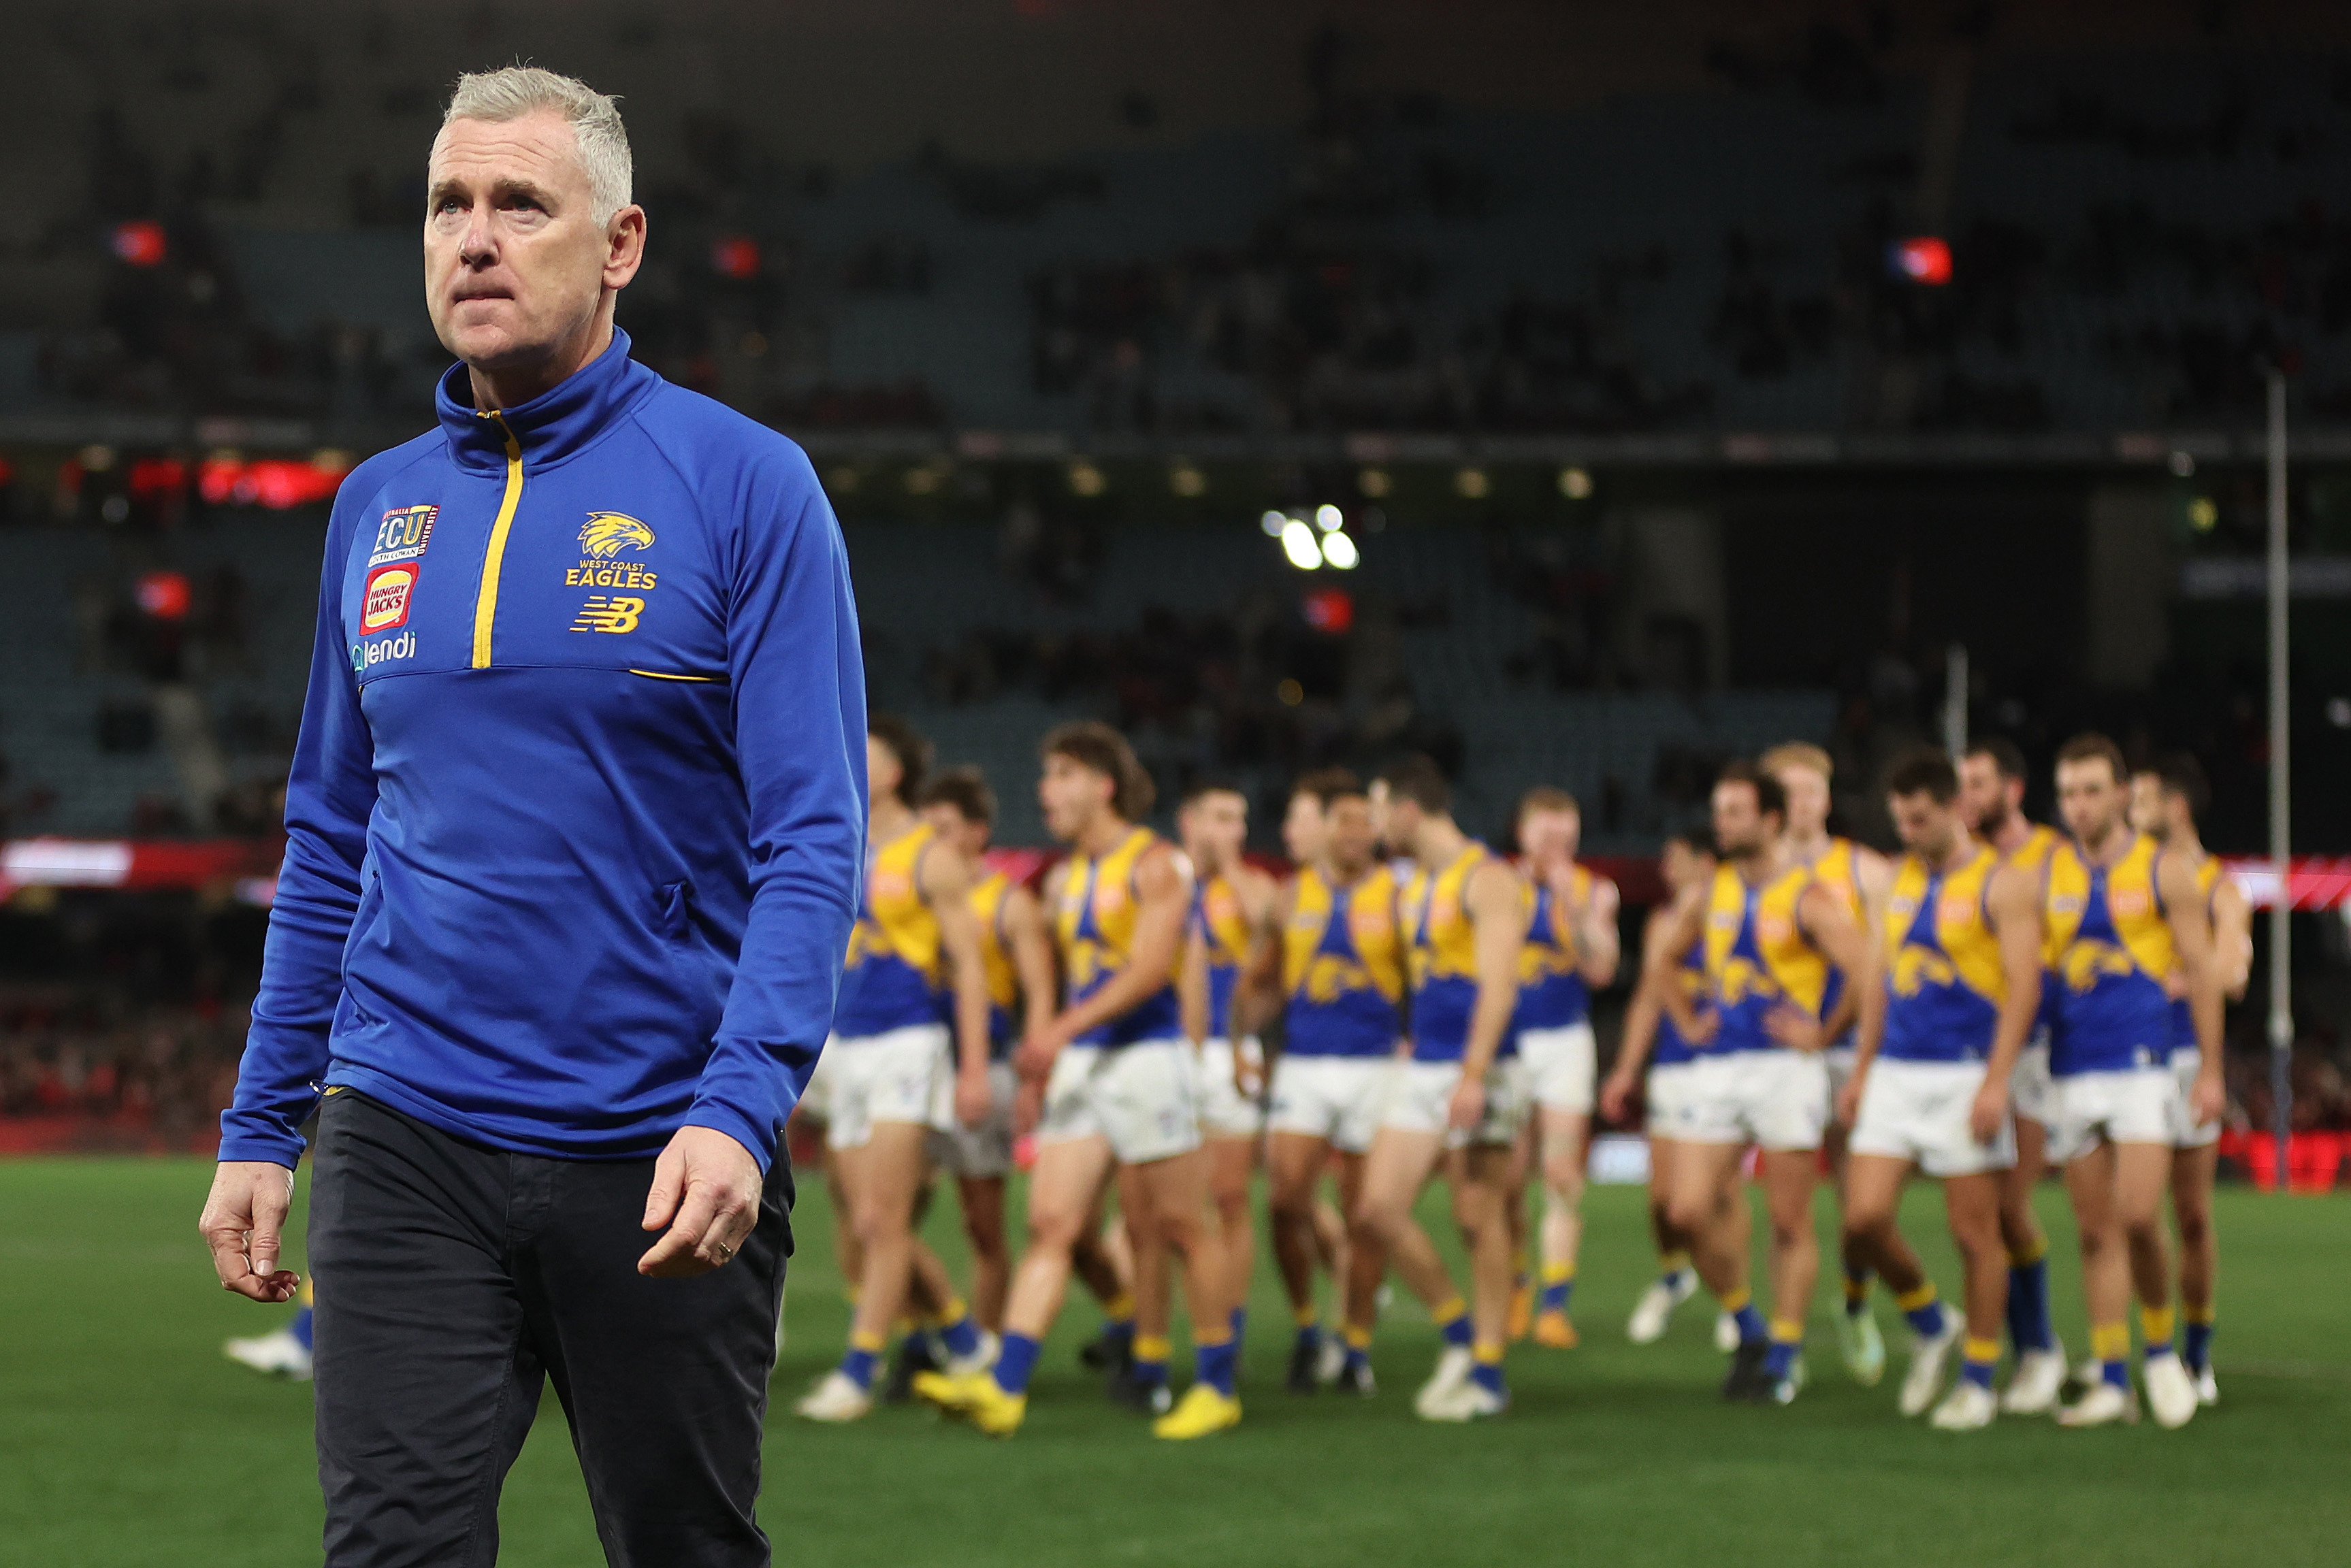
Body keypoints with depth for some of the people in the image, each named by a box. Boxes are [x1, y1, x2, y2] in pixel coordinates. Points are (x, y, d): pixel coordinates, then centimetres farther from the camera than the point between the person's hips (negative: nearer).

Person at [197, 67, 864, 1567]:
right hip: (406, 1145, 3)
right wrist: (259, 1129, 11)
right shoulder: (378, 505, 9)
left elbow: (815, 840, -10)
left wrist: (739, 1113, -23)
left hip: (662, 1157, -3)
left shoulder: (746, 486, -5)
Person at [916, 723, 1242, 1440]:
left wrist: (1065, 1028, -25)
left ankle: (1219, 1387, 11)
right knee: (1049, 1222, -4)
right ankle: (1003, 1387, -13)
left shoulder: (1153, 864, -8)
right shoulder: (1066, 880, 15)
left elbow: (1150, 968, -19)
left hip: (1148, 1056, -7)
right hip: (1080, 1063, 7)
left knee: (1178, 1229, 0)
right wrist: (1048, 1059, 19)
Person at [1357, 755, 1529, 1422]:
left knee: (1477, 1218, -4)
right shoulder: (1417, 886, 17)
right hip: (1420, 1070, 8)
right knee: (1377, 1212, -1)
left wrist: (1472, 1076, -25)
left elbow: (1497, 985, -19)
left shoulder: (1487, 879, -11)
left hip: (1477, 1069, -8)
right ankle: (1459, 1333, 13)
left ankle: (1488, 1372, 4)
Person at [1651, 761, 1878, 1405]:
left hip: (1786, 1069, -5)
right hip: (1718, 1068, 5)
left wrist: (1823, 1036, -11)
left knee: (1790, 1224, 0)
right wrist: (1688, 1023, 14)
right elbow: (1661, 965, 26)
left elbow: (1867, 981, -14)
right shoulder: (1708, 896, 10)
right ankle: (1748, 1329, 15)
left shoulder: (1809, 899, -8)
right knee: (1688, 1211, -4)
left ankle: (1784, 1357, 8)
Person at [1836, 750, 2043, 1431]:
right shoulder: (1898, 883, 14)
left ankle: (1978, 1380, 10)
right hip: (1896, 1075, 6)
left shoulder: (2003, 884, -6)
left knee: (1975, 1232, 0)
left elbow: (2024, 986, -12)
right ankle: (1930, 1329, 19)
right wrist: (1861, 1071, 16)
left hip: (1963, 1078, -6)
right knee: (1864, 1218, -5)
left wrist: (1995, 1083, -19)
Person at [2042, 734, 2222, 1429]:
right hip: (2072, 1071, 3)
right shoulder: (2046, 875, 8)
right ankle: (2112, 1380, 7)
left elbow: (2200, 973, 3)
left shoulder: (2163, 871, 1)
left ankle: (2161, 1351, 6)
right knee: (2096, 1231, 3)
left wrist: (2210, 1071, -1)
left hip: (2143, 1065, -3)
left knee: (2138, 1216, -15)